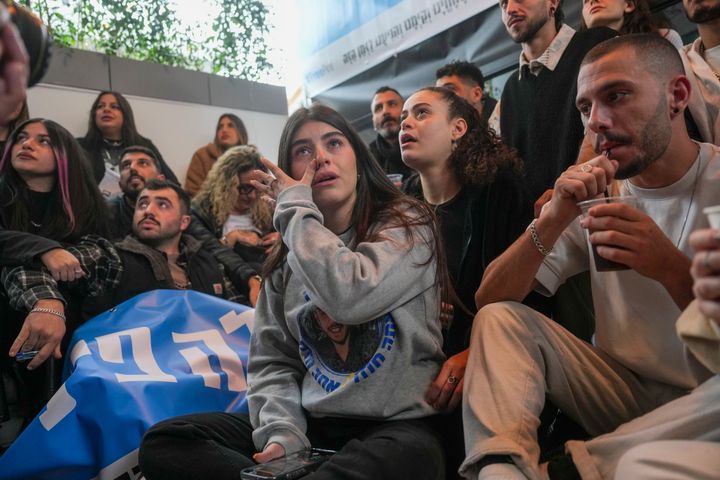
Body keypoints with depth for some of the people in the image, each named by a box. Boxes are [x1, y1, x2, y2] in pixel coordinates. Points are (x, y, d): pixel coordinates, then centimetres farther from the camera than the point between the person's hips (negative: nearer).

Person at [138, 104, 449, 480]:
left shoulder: (407, 223, -2)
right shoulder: (288, 259, 13)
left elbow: (349, 298, -22)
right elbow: (271, 360, 9)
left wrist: (297, 209, -9)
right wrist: (283, 432, -11)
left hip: (395, 427, -4)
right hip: (311, 424, 5)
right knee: (164, 443, -10)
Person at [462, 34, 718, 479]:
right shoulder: (598, 193, 0)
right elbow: (490, 299, -8)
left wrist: (673, 269, -32)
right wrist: (555, 218, -22)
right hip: (623, 391, 4)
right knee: (500, 318, -17)